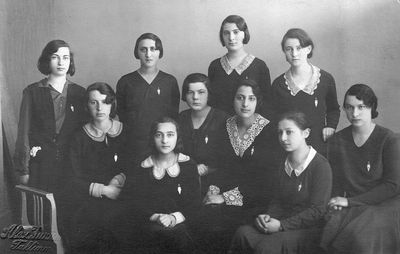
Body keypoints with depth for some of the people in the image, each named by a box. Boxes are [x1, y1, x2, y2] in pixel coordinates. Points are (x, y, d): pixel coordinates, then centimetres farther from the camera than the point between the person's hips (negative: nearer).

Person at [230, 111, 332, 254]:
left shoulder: (320, 165, -8)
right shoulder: (285, 165, 16)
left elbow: (317, 211, -13)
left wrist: (281, 225, -17)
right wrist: (267, 217, -4)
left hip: (310, 229, -6)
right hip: (286, 224, 6)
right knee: (243, 233, -21)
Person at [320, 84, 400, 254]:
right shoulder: (337, 141, 8)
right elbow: (336, 182, 11)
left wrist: (350, 201, -12)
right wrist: (336, 203, -11)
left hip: (385, 205, -3)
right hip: (351, 208, 3)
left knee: (359, 236, -31)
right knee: (331, 230, -27)